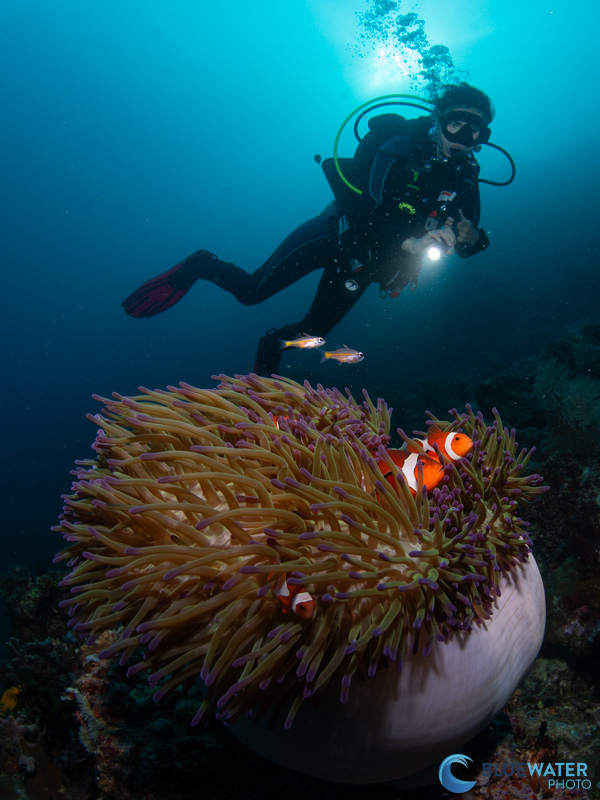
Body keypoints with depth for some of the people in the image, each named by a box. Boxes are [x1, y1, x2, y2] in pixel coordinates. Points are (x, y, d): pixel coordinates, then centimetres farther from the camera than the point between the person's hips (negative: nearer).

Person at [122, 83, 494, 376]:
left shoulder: (465, 177, -4)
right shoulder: (401, 149, -21)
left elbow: (468, 242, -4)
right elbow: (367, 216, -30)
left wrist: (472, 238, -26)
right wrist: (411, 241, -42)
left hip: (364, 260, 6)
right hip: (336, 233, -5)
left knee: (313, 331, 11)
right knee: (251, 291, -9)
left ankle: (274, 344, 41)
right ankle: (202, 266, 19)